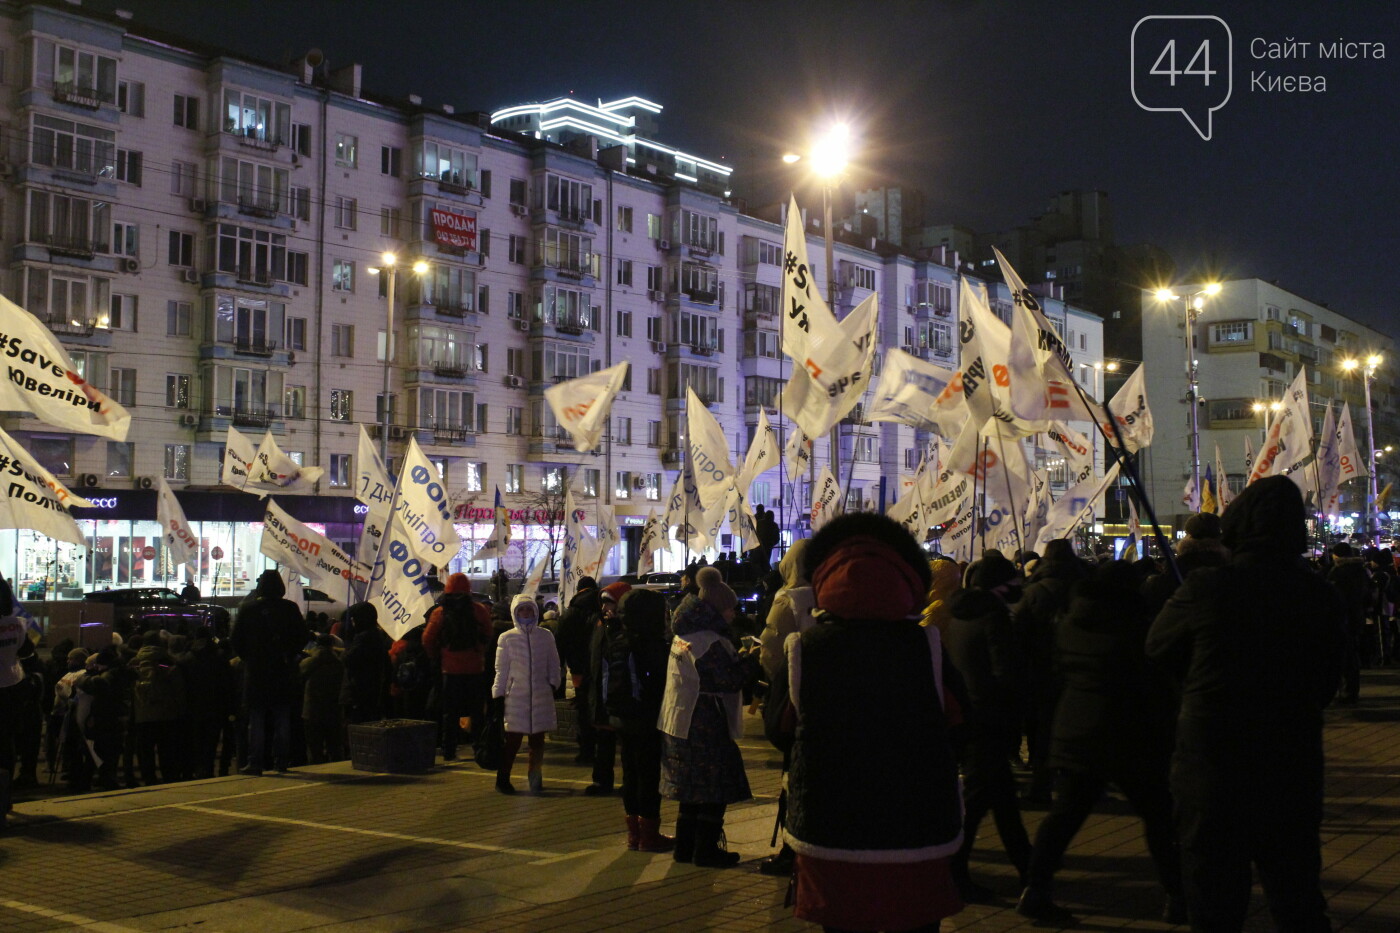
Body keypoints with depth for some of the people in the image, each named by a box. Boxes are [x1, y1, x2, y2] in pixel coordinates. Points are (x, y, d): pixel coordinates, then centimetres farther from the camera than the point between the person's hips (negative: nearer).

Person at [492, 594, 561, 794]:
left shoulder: (545, 637, 4)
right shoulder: (507, 639, 1)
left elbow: (553, 665, 12)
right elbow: (501, 671, 3)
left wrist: (553, 684, 0)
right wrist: (498, 697, 1)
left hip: (541, 697, 2)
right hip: (516, 697, -2)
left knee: (538, 741, 8)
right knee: (512, 741, -2)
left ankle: (535, 778, 20)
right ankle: (502, 779, 9)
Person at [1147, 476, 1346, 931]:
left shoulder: (1206, 589, -15)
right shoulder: (1322, 598, -5)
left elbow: (1158, 649, 1)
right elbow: (1326, 685, 8)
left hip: (1212, 777, -3)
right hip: (1294, 778, 3)